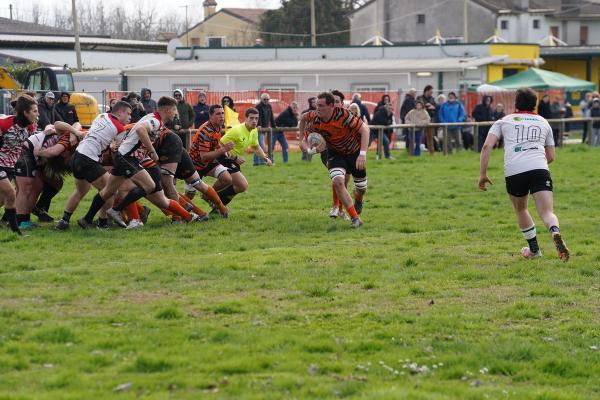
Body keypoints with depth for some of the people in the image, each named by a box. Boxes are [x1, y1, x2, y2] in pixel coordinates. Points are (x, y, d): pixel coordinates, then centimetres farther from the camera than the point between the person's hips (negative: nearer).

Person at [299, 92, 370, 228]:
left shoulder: (343, 114, -30)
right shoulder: (315, 121, -20)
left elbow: (365, 129, -26)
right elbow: (305, 141, -8)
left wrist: (362, 154, -34)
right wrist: (309, 150, -32)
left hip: (355, 152, -1)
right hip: (335, 154, 1)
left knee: (361, 187, 11)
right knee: (338, 181, -26)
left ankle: (358, 201, 52)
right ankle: (355, 218, -19)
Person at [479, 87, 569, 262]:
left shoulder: (504, 121, 21)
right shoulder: (543, 122, 27)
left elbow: (487, 146, 7)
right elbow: (551, 156, 29)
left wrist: (482, 174, 9)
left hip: (514, 171, 0)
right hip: (539, 169, 0)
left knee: (521, 209, 25)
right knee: (547, 212, -9)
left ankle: (534, 249, 32)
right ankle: (555, 232, -41)